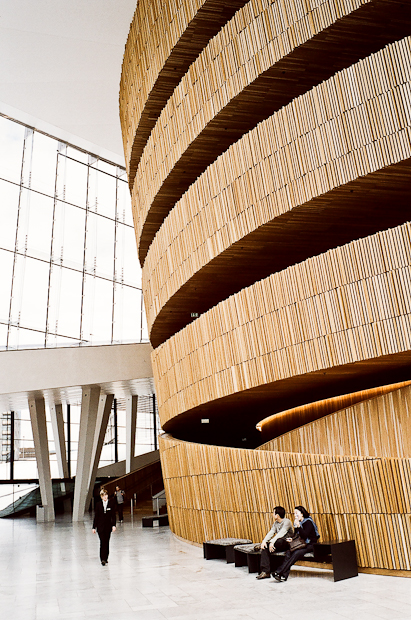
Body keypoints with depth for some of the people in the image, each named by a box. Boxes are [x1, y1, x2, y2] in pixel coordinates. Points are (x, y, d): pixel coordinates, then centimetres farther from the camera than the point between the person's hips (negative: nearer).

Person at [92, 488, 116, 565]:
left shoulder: (111, 504, -1)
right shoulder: (98, 504, 0)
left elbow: (113, 516, 0)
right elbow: (96, 516, 3)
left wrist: (114, 525, -9)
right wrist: (94, 527, 2)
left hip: (108, 526, 1)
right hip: (100, 526, -1)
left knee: (107, 542, 8)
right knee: (102, 542, -9)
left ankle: (106, 558, 21)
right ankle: (103, 559, -8)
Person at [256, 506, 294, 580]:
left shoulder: (287, 522, -10)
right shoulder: (275, 523, 16)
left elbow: (281, 533, -25)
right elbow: (271, 533, 3)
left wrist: (272, 542, -36)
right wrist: (264, 541, -15)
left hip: (287, 544, -8)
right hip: (278, 544, 8)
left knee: (279, 540, -38)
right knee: (264, 546, -15)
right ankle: (265, 572, -21)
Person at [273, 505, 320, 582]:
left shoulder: (308, 522, -9)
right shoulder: (297, 522, 14)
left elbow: (304, 536, -20)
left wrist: (298, 526, -29)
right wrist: (292, 539, 2)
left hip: (310, 545, -7)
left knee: (296, 553, -33)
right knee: (289, 552, -24)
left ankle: (279, 572, -38)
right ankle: (284, 575, -35)